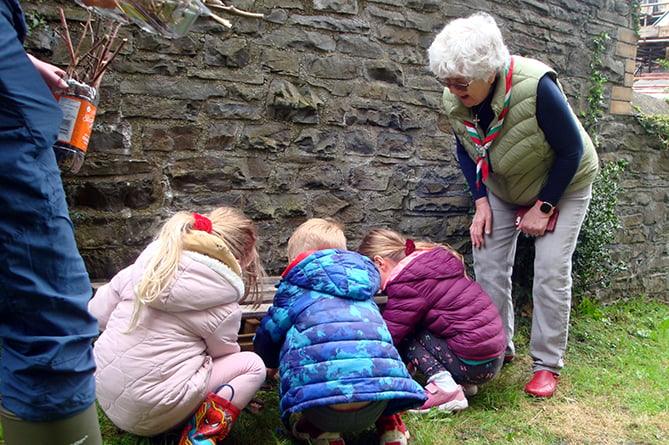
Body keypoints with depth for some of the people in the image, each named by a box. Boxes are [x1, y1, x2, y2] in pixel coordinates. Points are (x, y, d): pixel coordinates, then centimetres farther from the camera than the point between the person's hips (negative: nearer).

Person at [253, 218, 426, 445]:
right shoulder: (364, 291, 27)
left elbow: (266, 337, 22)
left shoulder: (295, 288, 15)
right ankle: (390, 426, 17)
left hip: (321, 398, -3)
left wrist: (272, 363, 45)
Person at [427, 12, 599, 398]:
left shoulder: (536, 86, -36)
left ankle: (548, 365, 3)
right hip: (501, 187, 5)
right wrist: (482, 202, -10)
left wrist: (544, 206, -20)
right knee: (488, 262, -1)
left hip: (562, 183, -5)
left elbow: (572, 150, -23)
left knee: (551, 270, -10)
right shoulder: (455, 99, -20)